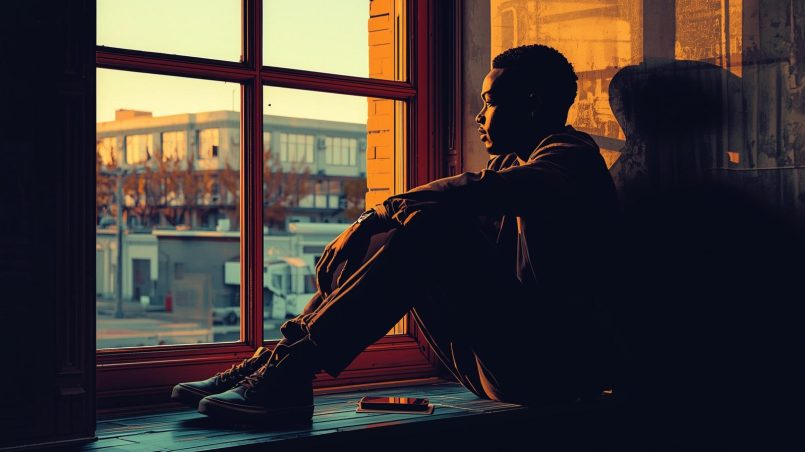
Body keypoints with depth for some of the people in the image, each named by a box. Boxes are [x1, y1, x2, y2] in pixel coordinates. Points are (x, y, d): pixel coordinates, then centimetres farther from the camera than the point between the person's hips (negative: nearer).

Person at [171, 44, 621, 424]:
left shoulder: (572, 153, -7)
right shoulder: (509, 163, 22)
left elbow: (484, 193, -27)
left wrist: (386, 210, -16)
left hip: (556, 364, -9)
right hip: (508, 367, 9)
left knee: (432, 228, -24)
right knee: (386, 240, 3)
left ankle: (293, 367, -28)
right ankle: (280, 366, -9)